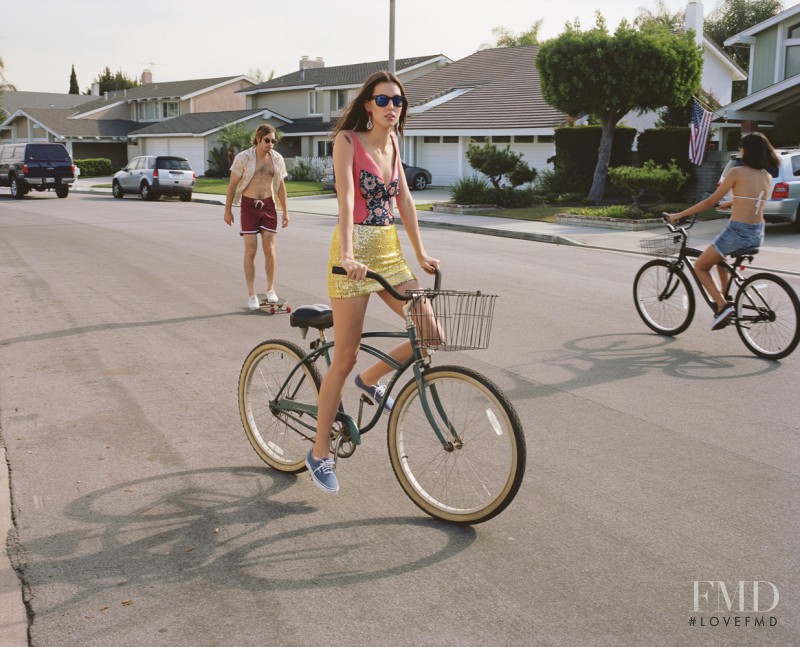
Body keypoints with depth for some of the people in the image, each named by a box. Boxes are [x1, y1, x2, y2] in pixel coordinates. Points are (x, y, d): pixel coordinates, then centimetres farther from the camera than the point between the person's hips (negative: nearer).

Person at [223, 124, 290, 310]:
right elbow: (232, 185, -1)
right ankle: (251, 295, 4)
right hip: (249, 205, -3)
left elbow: (280, 186, 11)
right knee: (250, 251, -3)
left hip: (268, 205, 3)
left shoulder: (277, 158, 4)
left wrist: (285, 211, 10)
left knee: (269, 248, 0)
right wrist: (227, 210, 1)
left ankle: (271, 289, 15)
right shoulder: (243, 157, -7)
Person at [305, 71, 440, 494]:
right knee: (346, 357, -3)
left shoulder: (392, 143, 12)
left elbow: (404, 200, 15)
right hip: (356, 252, -7)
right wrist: (347, 255, -33)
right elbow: (346, 197, -21)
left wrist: (420, 253, 13)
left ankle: (371, 380, 25)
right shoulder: (347, 140, -8)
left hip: (390, 251, 7)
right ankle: (319, 453, 12)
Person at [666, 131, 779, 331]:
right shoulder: (768, 177, 7)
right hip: (758, 235, 7)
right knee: (720, 259, 34)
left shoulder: (737, 172, -11)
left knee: (700, 266, 13)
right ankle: (725, 298, 26)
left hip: (737, 232, -7)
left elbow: (710, 202, -12)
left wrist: (678, 215, -5)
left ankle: (722, 305, -4)